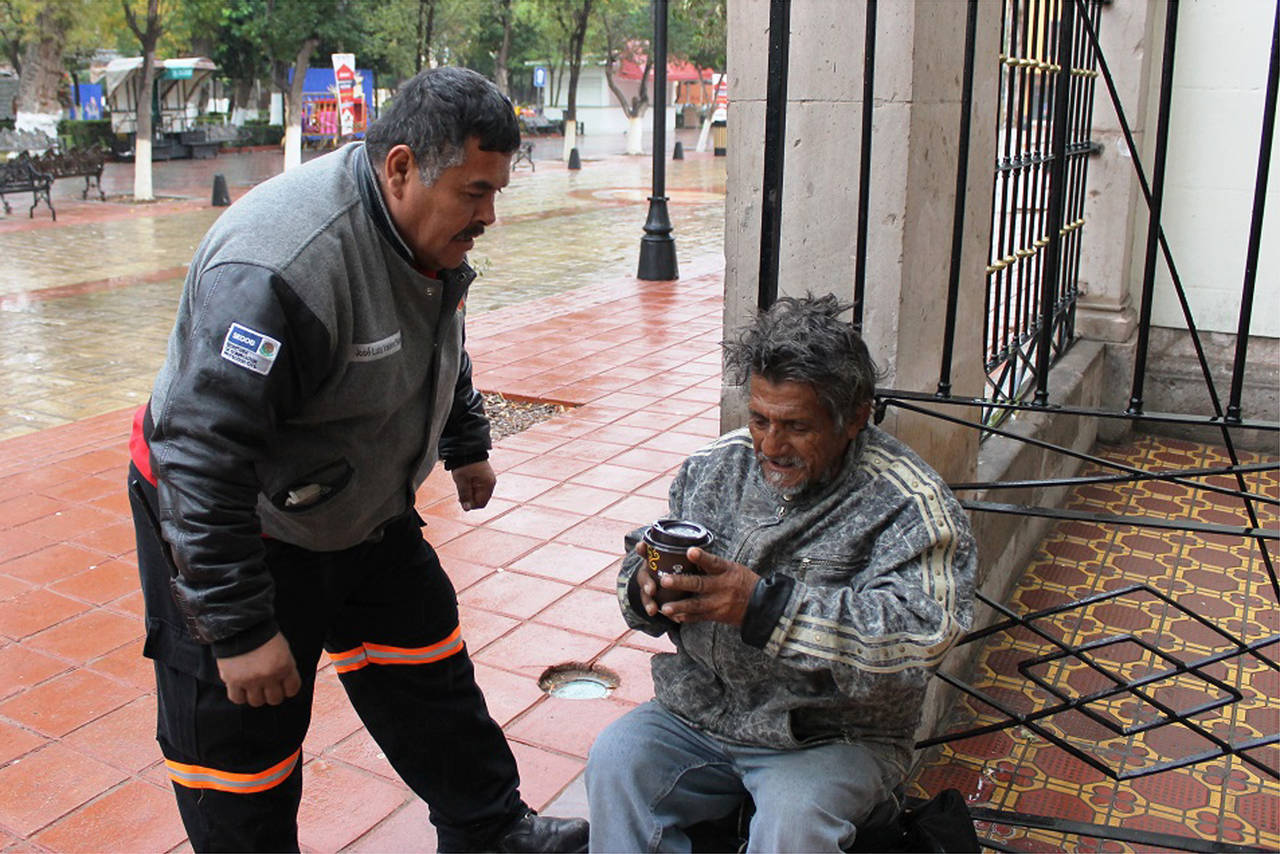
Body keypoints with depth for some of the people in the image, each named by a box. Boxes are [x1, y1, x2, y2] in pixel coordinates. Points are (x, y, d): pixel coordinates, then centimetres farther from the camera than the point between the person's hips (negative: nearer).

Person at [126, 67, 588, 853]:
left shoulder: (431, 229, -7)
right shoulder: (279, 268, -36)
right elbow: (201, 460, -35)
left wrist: (466, 445, 24)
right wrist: (241, 630, -32)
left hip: (366, 511, 8)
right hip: (228, 527, -8)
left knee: (429, 670, 18)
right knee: (240, 742, 3)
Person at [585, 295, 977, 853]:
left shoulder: (907, 503, -12)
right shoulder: (715, 466, 5)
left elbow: (919, 634, -26)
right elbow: (639, 569, 11)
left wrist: (763, 603, -33)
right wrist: (646, 589, -17)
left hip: (834, 738, -4)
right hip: (700, 713, 4)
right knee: (617, 757, -19)